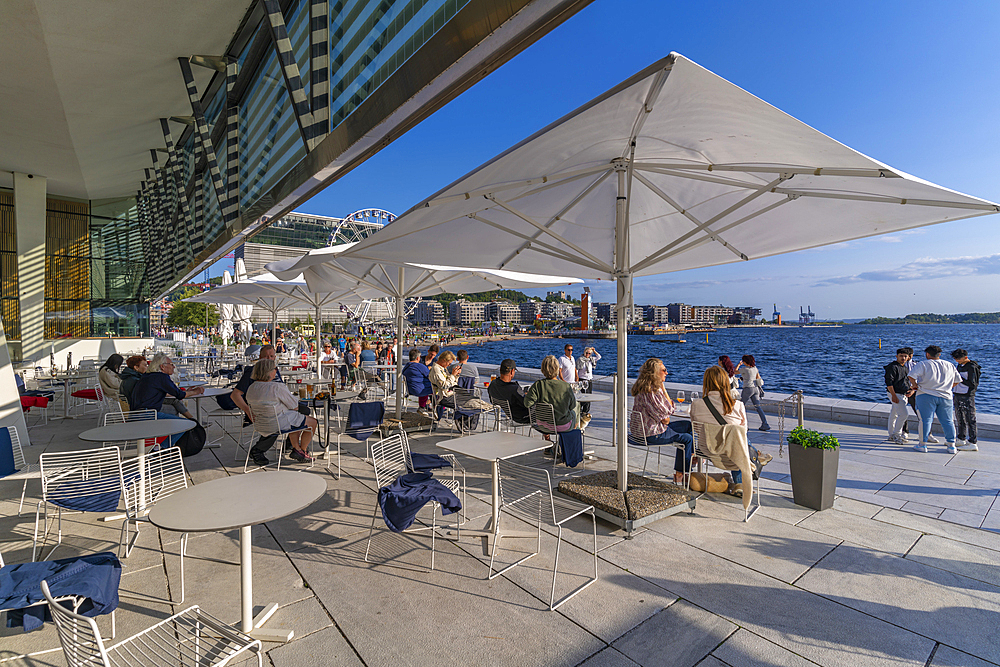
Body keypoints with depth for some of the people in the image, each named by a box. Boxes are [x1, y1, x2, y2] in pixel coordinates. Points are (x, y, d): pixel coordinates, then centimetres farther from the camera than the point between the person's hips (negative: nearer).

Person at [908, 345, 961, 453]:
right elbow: (957, 380, 19)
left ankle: (923, 444, 2)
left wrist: (915, 385, -2)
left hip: (926, 396, -4)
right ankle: (951, 446, 15)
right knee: (947, 421, 11)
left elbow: (911, 376, -17)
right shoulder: (949, 365, 12)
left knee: (925, 420, -2)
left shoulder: (923, 364, -6)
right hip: (945, 397, 4)